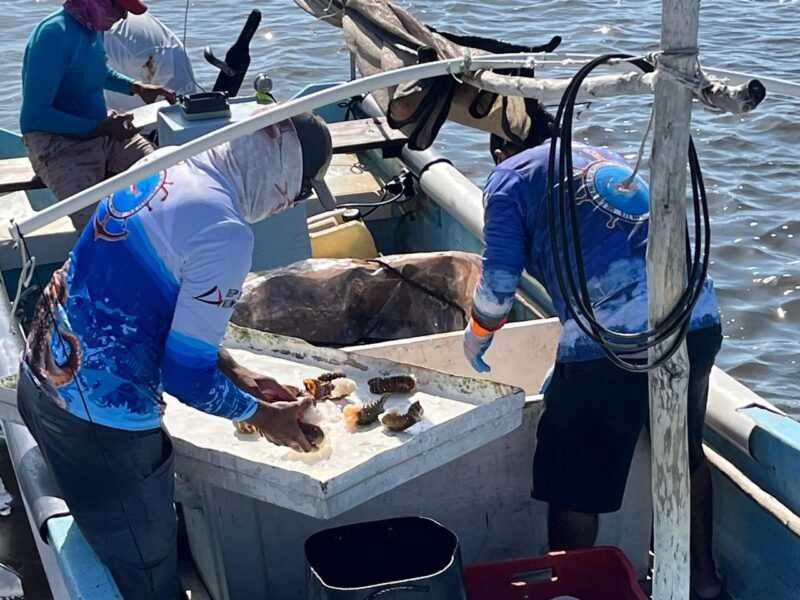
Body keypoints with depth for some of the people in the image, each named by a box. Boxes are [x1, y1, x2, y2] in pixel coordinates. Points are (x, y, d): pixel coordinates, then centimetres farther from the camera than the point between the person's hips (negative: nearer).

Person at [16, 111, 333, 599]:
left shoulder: (163, 168, 2)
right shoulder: (226, 234, -24)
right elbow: (185, 376, -20)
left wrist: (232, 371, 13)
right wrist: (263, 416, -2)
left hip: (40, 380, 9)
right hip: (99, 421, -8)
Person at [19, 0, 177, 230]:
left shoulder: (94, 26, 3)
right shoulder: (53, 34, -21)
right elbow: (34, 115, -22)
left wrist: (137, 87, 10)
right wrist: (99, 128, -22)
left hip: (103, 131, 8)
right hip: (58, 144, -8)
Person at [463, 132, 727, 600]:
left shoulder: (511, 175, 9)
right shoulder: (606, 157, 29)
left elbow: (499, 285, 2)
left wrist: (476, 339, 24)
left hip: (611, 338, -7)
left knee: (575, 488, 9)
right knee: (686, 454, 28)